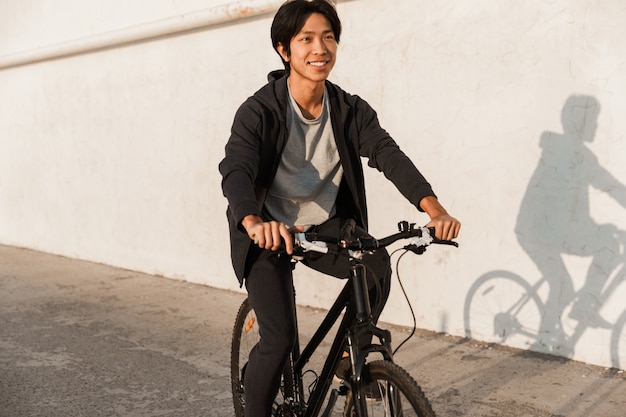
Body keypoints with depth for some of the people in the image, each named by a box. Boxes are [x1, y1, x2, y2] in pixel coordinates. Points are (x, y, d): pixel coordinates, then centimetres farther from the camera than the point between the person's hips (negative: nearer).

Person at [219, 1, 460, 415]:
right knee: (280, 339, -15)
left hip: (324, 226, 4)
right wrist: (255, 222, -55)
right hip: (271, 231, -3)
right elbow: (236, 171, -32)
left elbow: (389, 155, -20)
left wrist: (433, 207, -38)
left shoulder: (351, 110, -7)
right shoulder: (260, 110, -18)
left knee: (377, 264, -23)